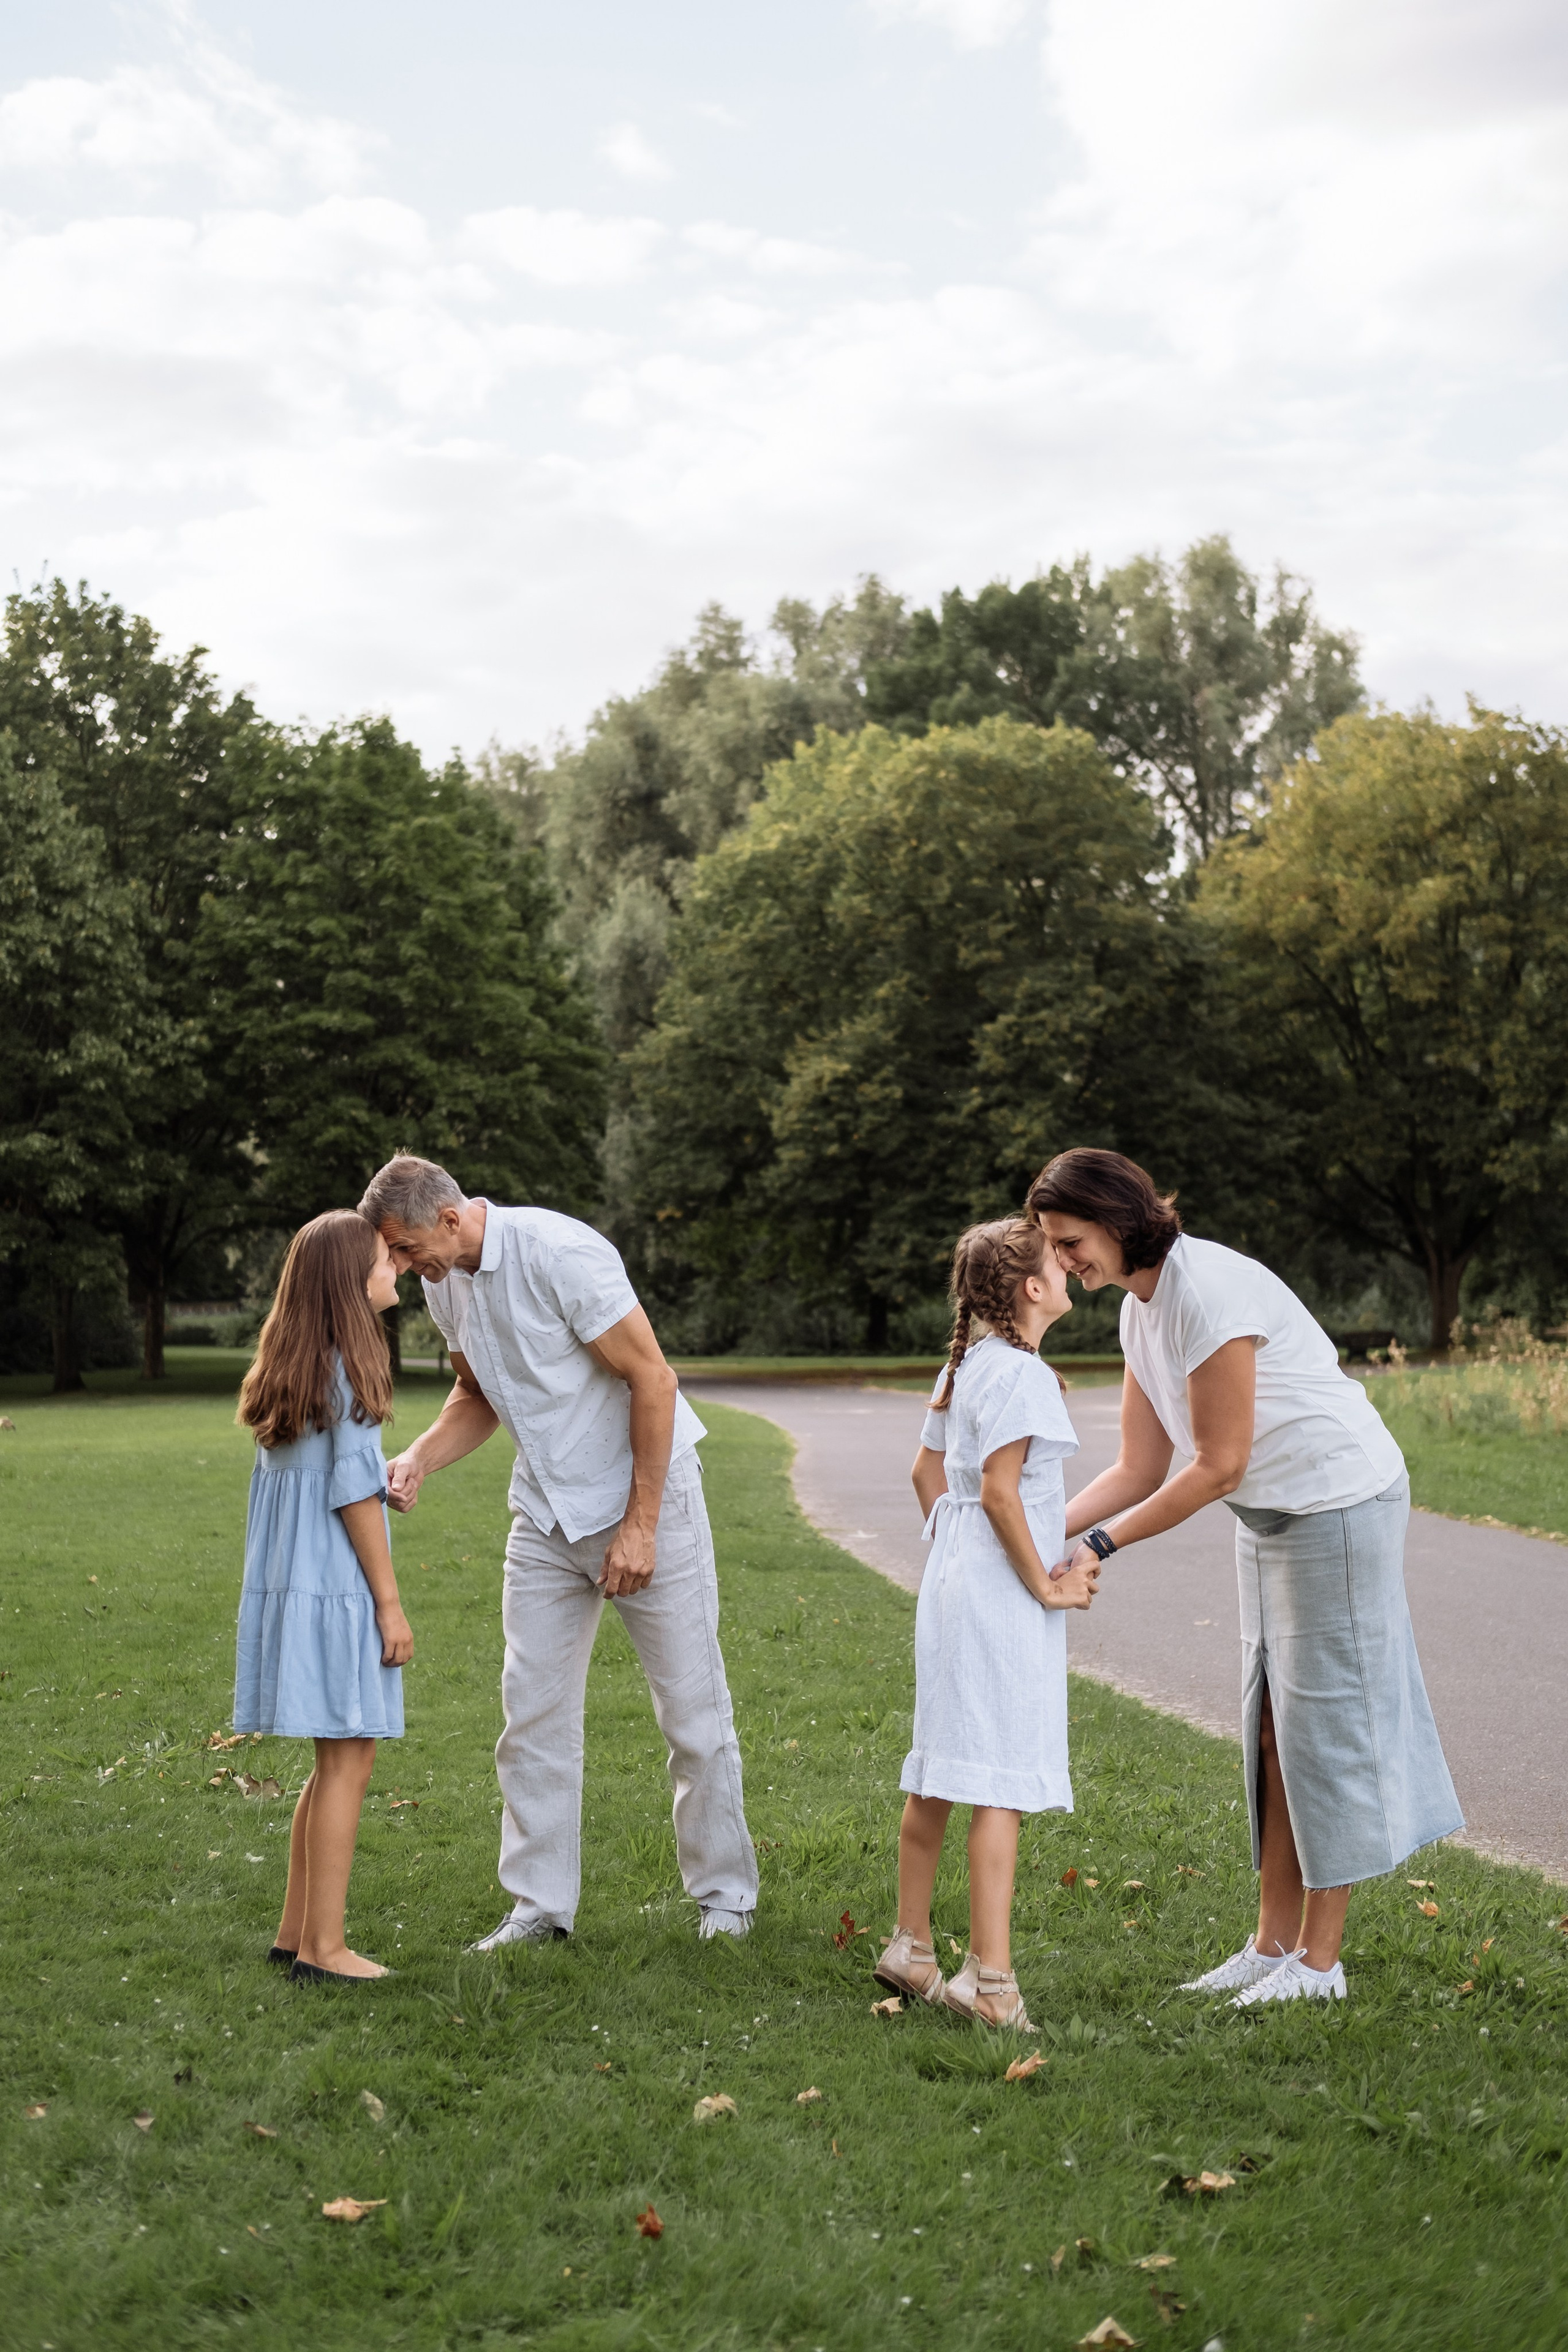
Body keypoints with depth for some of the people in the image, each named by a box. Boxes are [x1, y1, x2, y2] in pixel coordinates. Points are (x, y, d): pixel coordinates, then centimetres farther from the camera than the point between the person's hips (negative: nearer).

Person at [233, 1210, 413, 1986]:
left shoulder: (291, 1371, 13)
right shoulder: (349, 1370, -13)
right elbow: (354, 1493, -15)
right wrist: (390, 1602, -11)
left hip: (292, 1585, 9)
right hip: (336, 1590, -9)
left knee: (337, 1761, 15)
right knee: (348, 1758, -3)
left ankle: (297, 1934, 20)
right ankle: (323, 1947, 0)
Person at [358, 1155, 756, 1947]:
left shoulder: (560, 1253, -23)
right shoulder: (444, 1284, 1)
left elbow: (653, 1380, -20)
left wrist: (641, 1525, -19)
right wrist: (418, 1460, -4)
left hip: (645, 1496, -7)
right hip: (546, 1513, 7)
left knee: (693, 1709, 2)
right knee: (532, 1708, 4)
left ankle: (725, 1895, 17)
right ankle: (540, 1904, 14)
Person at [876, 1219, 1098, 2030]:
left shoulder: (967, 1365, 14)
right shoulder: (1018, 1373, -16)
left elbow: (927, 1472, 20)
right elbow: (999, 1491, -22)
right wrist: (1045, 1584, -14)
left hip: (954, 1583, 10)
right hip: (999, 1597, -10)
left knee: (937, 1777, 15)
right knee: (1002, 1781, -8)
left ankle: (911, 1947, 24)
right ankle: (989, 1977, -9)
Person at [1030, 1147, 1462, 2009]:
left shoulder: (1210, 1290, -24)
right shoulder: (1139, 1310, 4)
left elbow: (1218, 1466, -22)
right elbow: (1140, 1470, 5)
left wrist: (1101, 1543, -18)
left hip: (1341, 1502, -9)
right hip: (1273, 1515, 9)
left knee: (1324, 1723, -2)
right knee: (1273, 1728, 11)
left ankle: (1320, 1962, 7)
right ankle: (1273, 1945, 19)